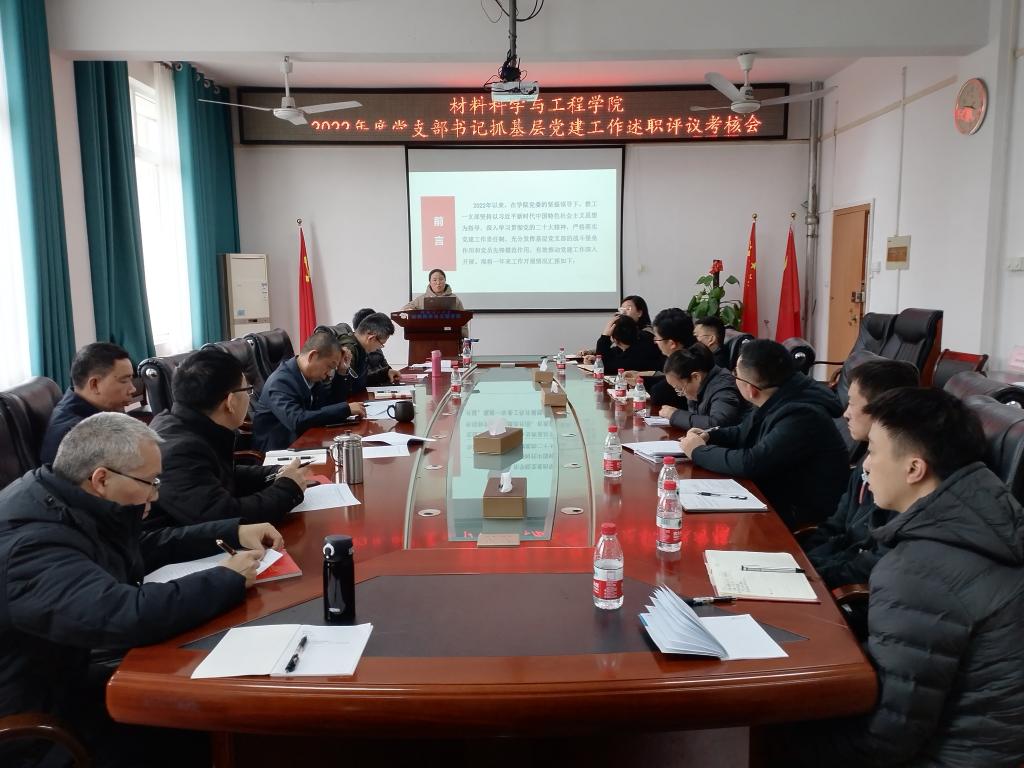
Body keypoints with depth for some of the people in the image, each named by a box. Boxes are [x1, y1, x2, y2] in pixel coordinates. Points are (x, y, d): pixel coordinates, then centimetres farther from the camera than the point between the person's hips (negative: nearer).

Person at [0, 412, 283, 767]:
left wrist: (233, 532, 3)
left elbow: (142, 549, 12)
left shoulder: (62, 496, -2)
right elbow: (130, 616, -41)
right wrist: (228, 578, -26)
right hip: (34, 725, -8)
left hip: (69, 669, 8)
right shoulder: (32, 543, -31)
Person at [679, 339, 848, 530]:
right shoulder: (774, 401, 2)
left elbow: (750, 463, -31)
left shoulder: (801, 416, -28)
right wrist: (709, 436, 2)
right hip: (775, 495, 9)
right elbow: (743, 434, 21)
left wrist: (699, 451, -16)